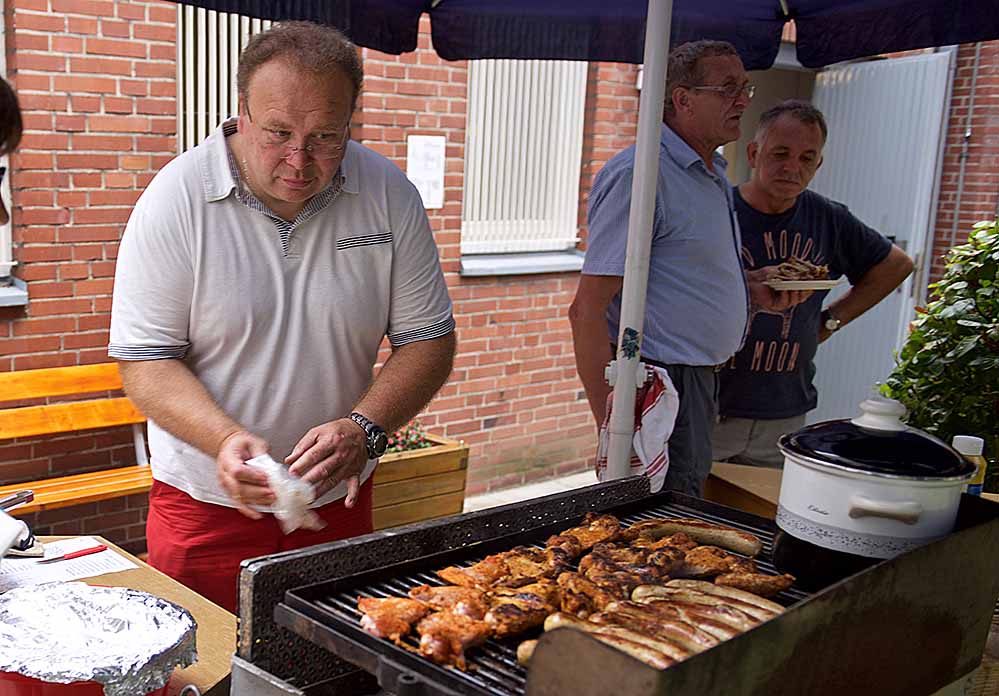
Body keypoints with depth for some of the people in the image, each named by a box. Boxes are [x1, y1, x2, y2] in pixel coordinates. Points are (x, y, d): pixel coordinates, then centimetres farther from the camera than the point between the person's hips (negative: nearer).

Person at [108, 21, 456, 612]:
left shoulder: (390, 195, -7)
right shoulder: (175, 200, -12)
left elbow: (429, 339, -3)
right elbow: (145, 360, -10)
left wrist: (364, 427, -20)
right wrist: (225, 438, -27)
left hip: (338, 500, 2)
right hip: (206, 505, -2)